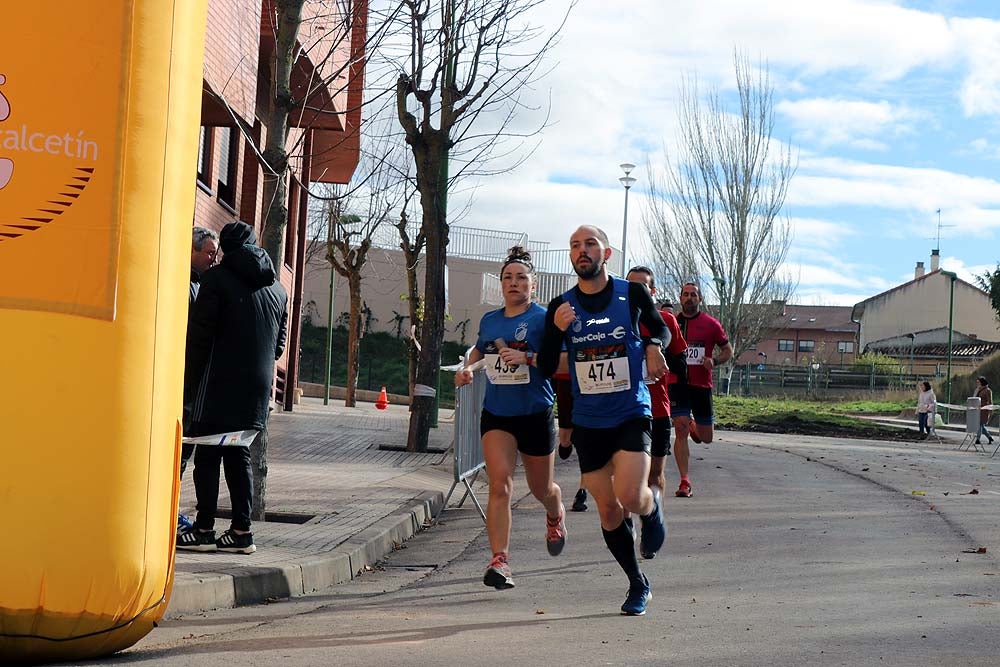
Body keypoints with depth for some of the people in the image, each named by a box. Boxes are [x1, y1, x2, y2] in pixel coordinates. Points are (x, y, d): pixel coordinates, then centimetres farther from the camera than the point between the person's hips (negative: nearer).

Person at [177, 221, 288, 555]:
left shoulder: (217, 277, -4)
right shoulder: (278, 289, 15)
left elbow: (200, 335, -7)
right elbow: (279, 343, 18)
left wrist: (189, 385, -2)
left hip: (219, 383, -6)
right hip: (258, 388, 6)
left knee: (207, 455, 0)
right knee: (239, 456, 11)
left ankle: (204, 529, -1)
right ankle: (241, 530, 8)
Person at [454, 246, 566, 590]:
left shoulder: (543, 318, -8)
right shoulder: (489, 320, 8)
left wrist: (527, 358, -29)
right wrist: (467, 368, 11)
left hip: (535, 414, -3)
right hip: (496, 414, 3)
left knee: (541, 488, 15)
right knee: (500, 484, -15)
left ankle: (556, 516, 51)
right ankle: (499, 561, -19)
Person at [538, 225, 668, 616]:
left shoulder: (632, 294, -2)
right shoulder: (561, 307, 0)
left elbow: (659, 327, 17)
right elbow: (546, 369, -1)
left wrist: (653, 345, -6)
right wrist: (558, 332, -18)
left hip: (631, 414, -2)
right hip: (588, 422, 2)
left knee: (631, 498, -20)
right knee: (608, 510, 5)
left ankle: (652, 508, 18)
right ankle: (638, 585, 24)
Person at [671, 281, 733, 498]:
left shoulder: (711, 324, 2)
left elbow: (728, 351, 9)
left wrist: (714, 361, -10)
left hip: (702, 384, 1)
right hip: (678, 383, -1)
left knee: (706, 438, 8)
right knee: (680, 429, -14)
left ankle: (694, 425, 45)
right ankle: (684, 482, -8)